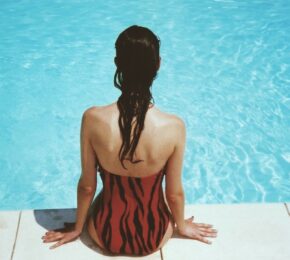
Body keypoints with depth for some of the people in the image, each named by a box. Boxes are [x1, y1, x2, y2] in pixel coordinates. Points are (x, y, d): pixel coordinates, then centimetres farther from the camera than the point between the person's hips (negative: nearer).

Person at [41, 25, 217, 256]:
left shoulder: (93, 119, -25)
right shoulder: (174, 126, -26)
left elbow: (87, 187, -11)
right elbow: (175, 193, -12)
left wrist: (77, 228, 9)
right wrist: (182, 225, 11)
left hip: (106, 235, 1)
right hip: (154, 238, 0)